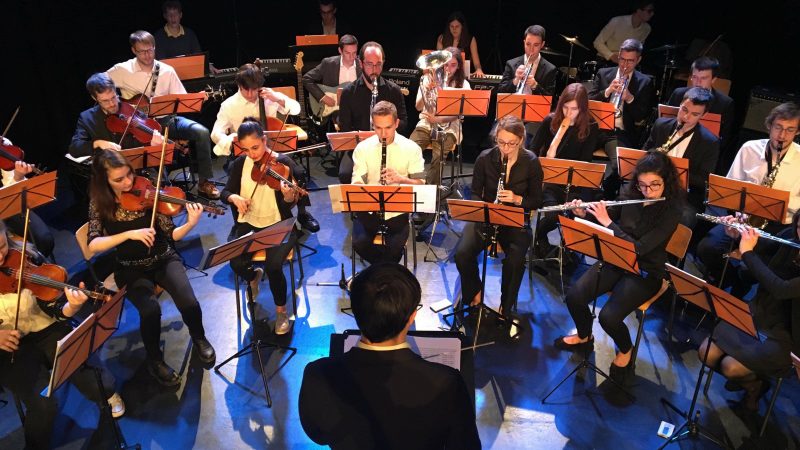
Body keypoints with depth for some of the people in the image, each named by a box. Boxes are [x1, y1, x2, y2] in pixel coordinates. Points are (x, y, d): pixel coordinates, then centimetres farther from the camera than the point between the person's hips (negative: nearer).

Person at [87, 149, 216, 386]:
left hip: (163, 259, 0)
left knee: (189, 303, -25)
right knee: (151, 309, -30)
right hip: (131, 268, 0)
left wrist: (190, 224, -30)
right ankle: (155, 360, 1)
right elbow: (93, 245, -17)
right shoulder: (100, 203, -7)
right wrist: (130, 234, -29)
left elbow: (172, 234, -10)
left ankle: (199, 338, 11)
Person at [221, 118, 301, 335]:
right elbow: (225, 191, 7)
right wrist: (234, 197, -16)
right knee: (236, 263, -21)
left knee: (273, 266, -28)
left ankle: (281, 310, 1)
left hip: (279, 225, -3)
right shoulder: (240, 164, -1)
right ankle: (253, 277, 20)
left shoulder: (284, 163, -12)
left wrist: (289, 197, -39)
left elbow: (287, 207, -16)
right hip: (249, 224, 4)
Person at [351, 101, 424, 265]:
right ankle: (385, 266, 9)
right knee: (359, 243, -22)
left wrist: (400, 179, -22)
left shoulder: (411, 148, -2)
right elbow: (357, 183, -3)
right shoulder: (362, 148, 1)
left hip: (398, 211, -1)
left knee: (395, 246, -25)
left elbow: (420, 184, -2)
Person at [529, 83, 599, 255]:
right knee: (553, 212, -28)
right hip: (548, 176, 0)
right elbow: (532, 151, 3)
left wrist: (555, 158, -21)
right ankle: (538, 237, 6)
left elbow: (584, 162, -7)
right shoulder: (550, 121, -1)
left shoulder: (591, 127, -4)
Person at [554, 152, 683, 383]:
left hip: (644, 273, -5)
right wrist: (584, 213, -11)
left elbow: (639, 248, -28)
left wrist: (607, 222, -29)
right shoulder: (630, 194, -6)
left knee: (609, 316, -25)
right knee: (574, 296, -16)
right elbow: (607, 217, 9)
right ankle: (584, 336, 17)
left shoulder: (671, 209, -20)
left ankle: (625, 350, 10)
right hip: (616, 261, 5)